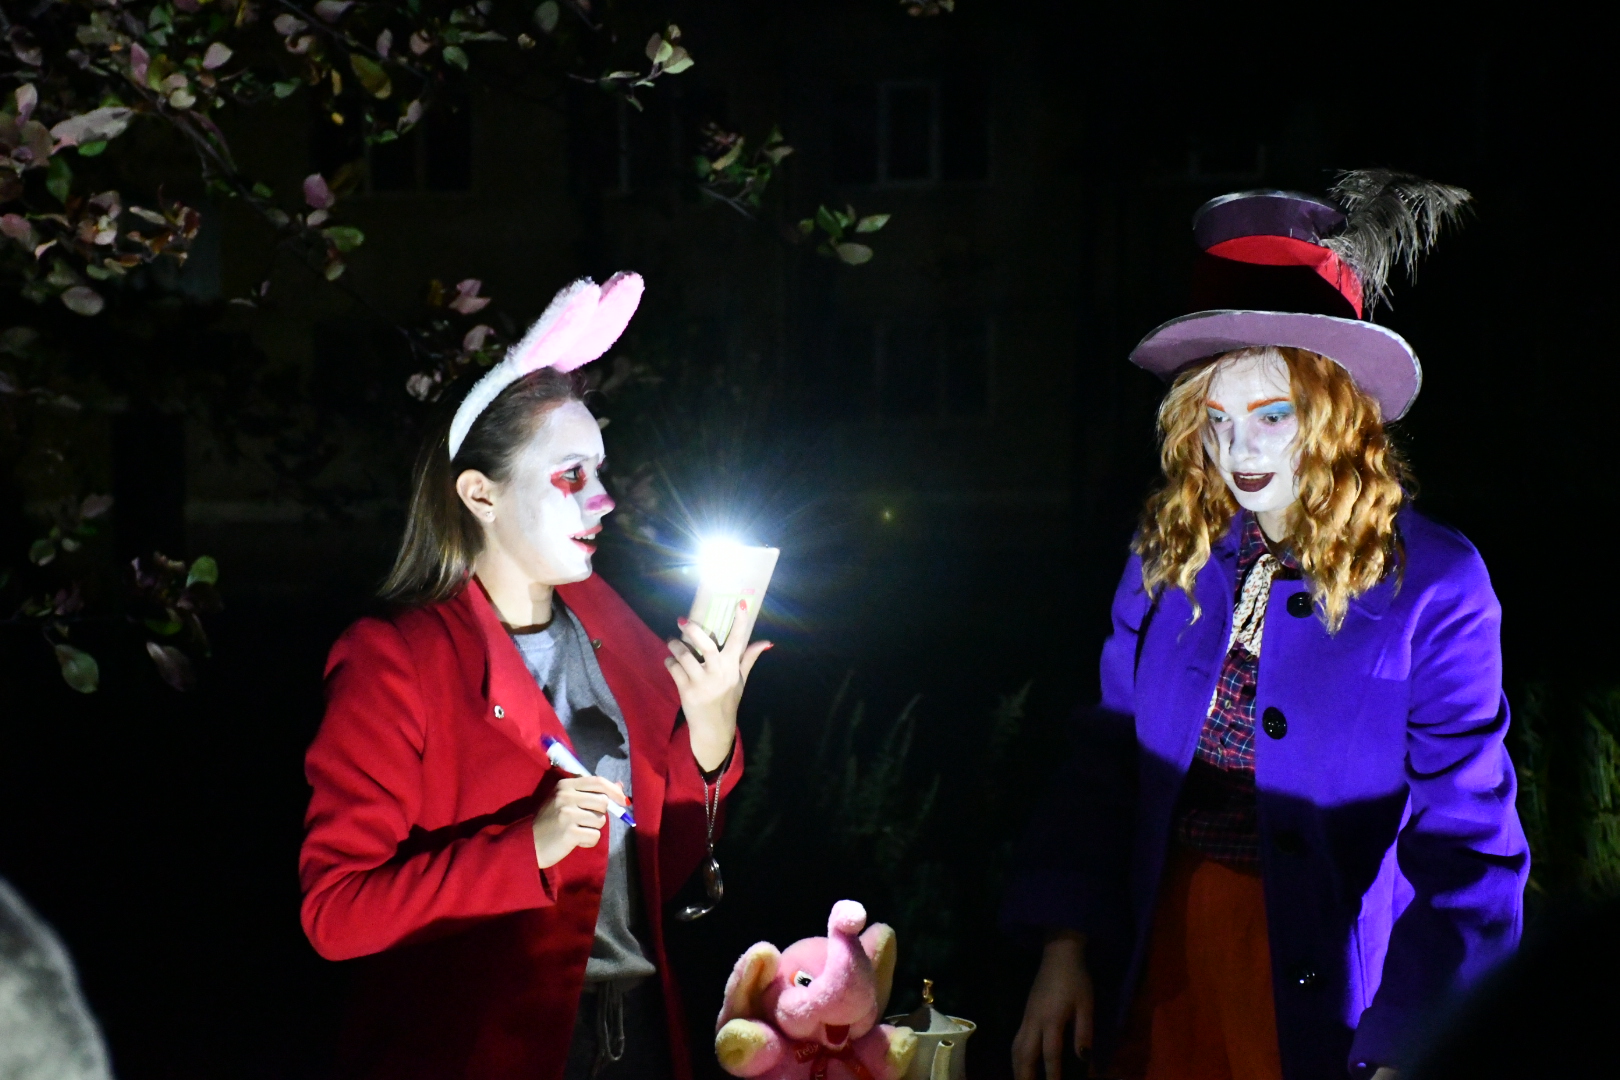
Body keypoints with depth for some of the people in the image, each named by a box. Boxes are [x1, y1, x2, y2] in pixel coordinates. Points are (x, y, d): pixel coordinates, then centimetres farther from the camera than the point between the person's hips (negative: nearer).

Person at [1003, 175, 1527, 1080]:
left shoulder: (1432, 583, -12)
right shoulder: (1168, 559, 2)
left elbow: (1466, 845, -13)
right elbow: (1109, 759, 5)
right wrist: (1065, 950, -2)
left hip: (1323, 988, -4)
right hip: (1164, 954, 4)